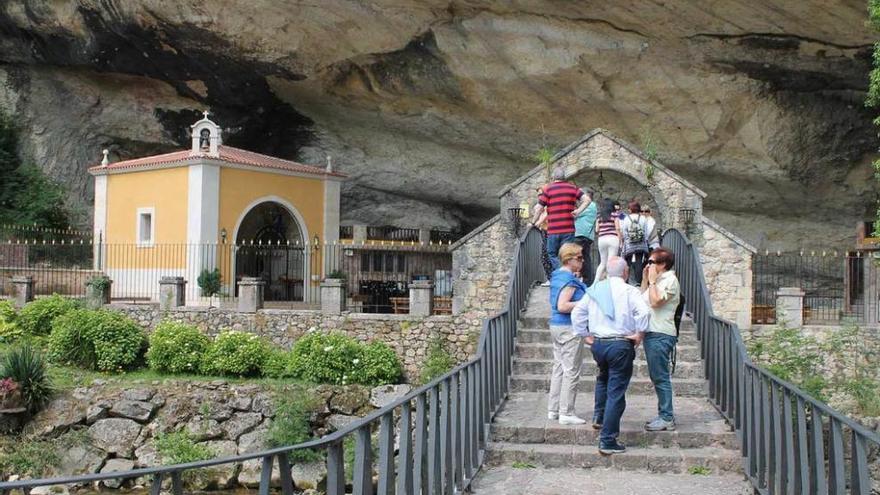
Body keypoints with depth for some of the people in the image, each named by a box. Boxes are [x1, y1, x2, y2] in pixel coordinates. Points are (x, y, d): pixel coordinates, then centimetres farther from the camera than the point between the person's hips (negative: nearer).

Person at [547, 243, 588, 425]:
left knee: (558, 368, 14)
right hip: (570, 328, -10)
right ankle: (566, 413, 1)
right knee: (571, 372, -3)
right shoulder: (569, 280, -18)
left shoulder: (557, 276, 11)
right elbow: (562, 306, -24)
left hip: (556, 326, 10)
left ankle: (553, 410, 20)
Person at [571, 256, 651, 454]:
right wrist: (639, 334, -10)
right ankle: (608, 441, -1)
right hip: (621, 345, -5)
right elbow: (644, 311, -23)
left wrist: (585, 335, 14)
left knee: (603, 378, 34)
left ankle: (599, 417, 36)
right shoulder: (629, 291, -8)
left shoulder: (594, 289, 7)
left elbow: (577, 312, 8)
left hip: (598, 344, 5)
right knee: (616, 392, -1)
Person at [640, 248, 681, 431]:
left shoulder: (670, 280, -10)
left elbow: (655, 301, -21)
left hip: (661, 335, -10)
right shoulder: (658, 280, 19)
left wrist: (652, 281, -12)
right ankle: (664, 415, 21)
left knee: (660, 377, -7)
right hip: (652, 333, 10)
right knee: (657, 377, 14)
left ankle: (667, 419, -3)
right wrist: (645, 279, 14)